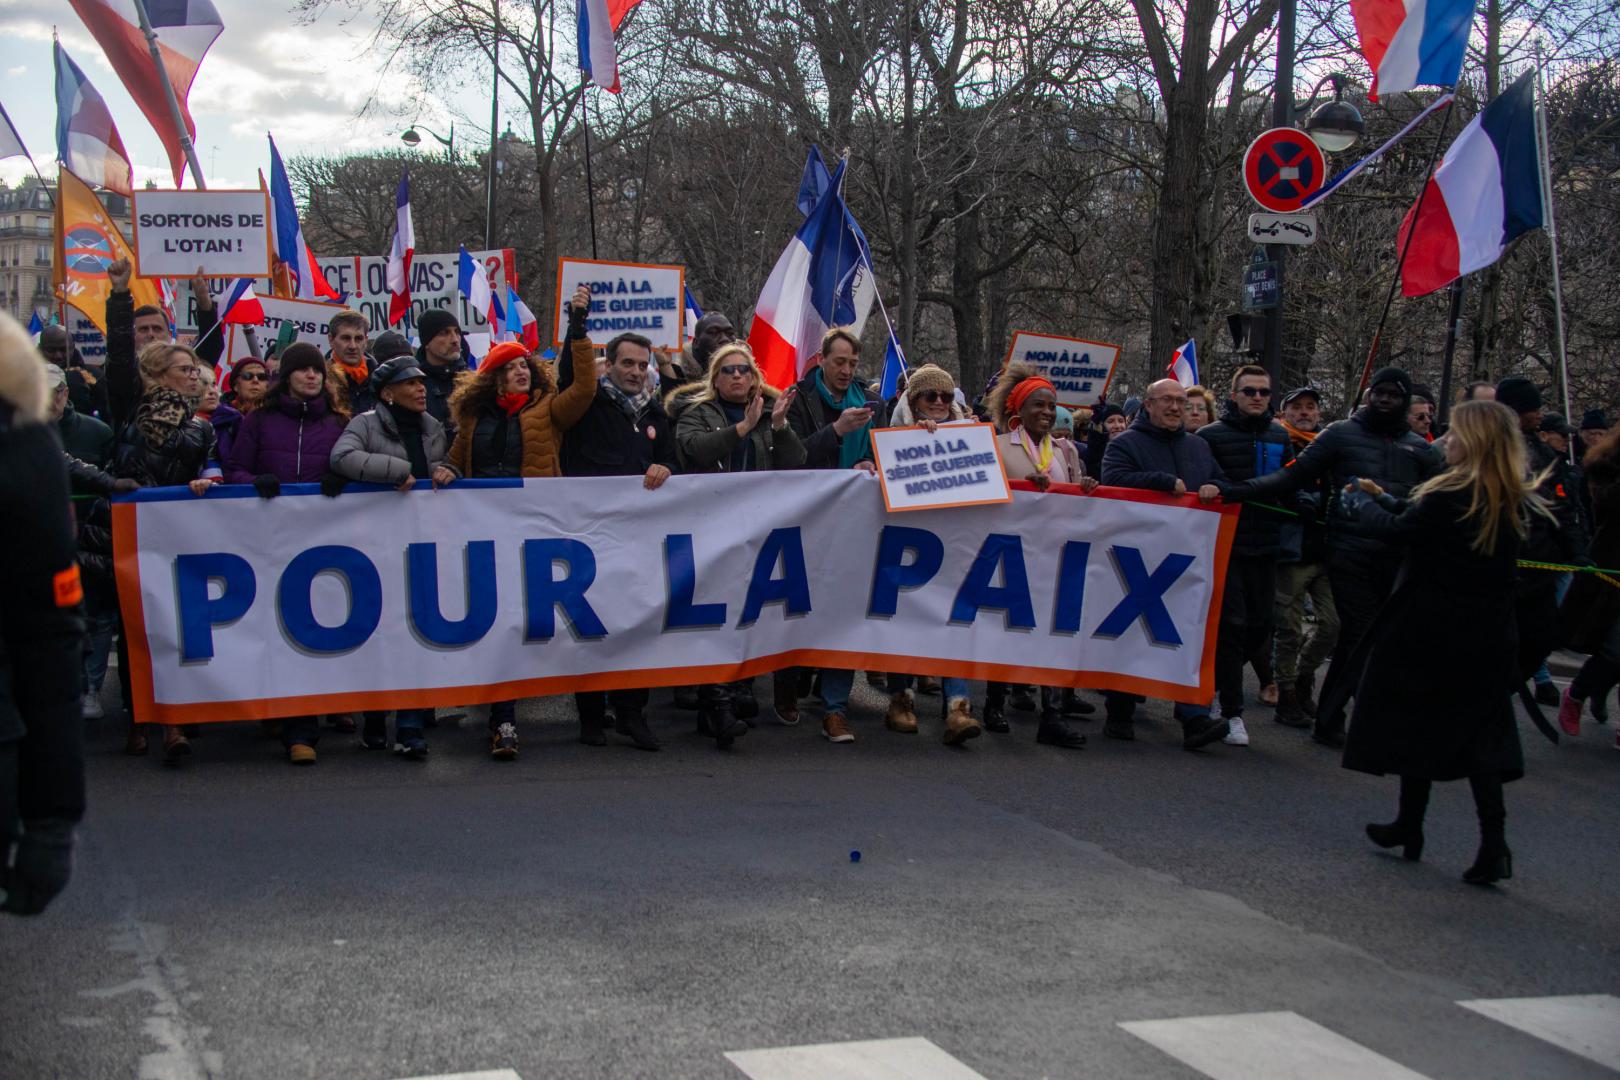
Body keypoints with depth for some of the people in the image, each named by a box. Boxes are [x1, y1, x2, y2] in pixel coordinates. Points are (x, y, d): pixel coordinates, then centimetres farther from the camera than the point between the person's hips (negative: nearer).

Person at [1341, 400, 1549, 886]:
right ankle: (1493, 842, -1)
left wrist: (1357, 502, 8)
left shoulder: (1452, 497, -21)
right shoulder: (1513, 501, 4)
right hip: (1488, 639, 6)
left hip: (1429, 633, -6)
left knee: (1416, 725, 10)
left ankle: (1410, 827, 21)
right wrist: (1383, 498, 17)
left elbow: (1398, 530, -10)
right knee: (1480, 735, 8)